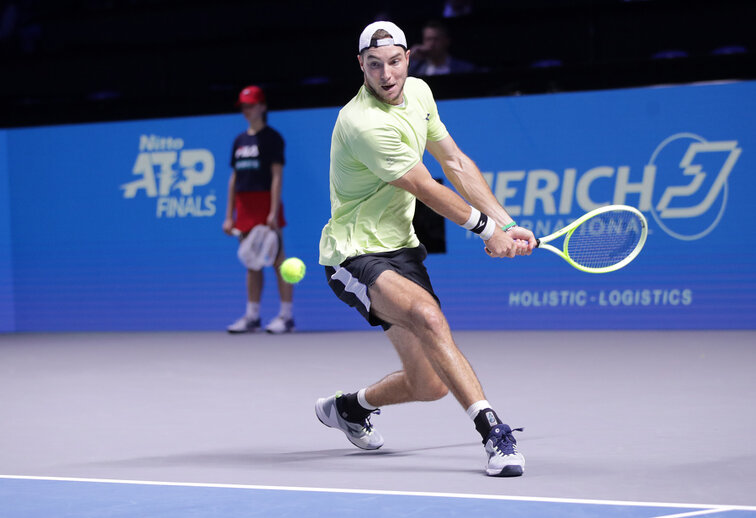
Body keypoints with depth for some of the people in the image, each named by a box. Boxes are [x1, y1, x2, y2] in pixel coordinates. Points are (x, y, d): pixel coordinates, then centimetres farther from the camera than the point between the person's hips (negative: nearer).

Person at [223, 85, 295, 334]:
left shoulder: (271, 138, -3)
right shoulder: (240, 141, 16)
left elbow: (277, 176, -9)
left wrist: (274, 212, -17)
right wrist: (229, 215, 13)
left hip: (266, 201, -6)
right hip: (245, 206, 6)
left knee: (277, 260, -7)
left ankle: (286, 316, -5)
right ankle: (251, 316, 10)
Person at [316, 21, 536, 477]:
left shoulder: (418, 93, 3)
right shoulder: (364, 124, -24)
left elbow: (456, 164, 11)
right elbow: (428, 190, -15)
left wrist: (506, 224, 2)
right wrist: (488, 230, -3)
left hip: (400, 248, 8)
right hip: (357, 255, -8)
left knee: (430, 384, 4)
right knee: (428, 315, -37)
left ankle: (348, 406, 34)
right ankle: (493, 431, -39)